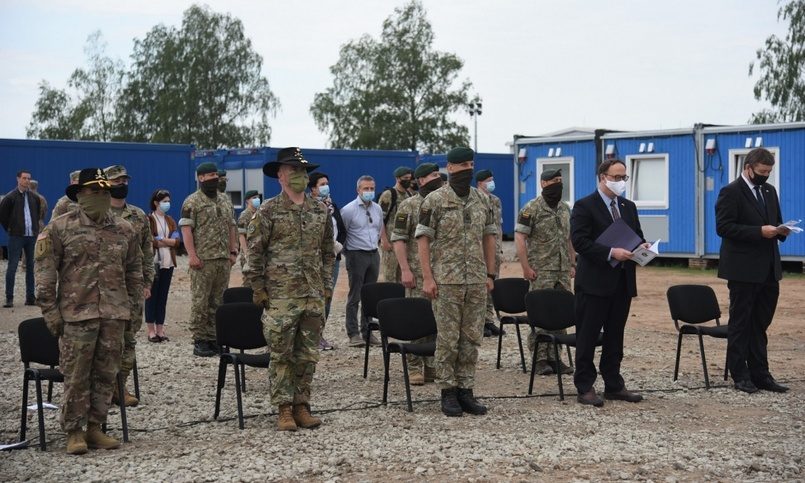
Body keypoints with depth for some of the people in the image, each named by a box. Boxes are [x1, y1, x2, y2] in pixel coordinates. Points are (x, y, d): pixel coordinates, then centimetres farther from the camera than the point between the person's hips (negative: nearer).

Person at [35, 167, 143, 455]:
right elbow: (45, 272, -2)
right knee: (76, 376, -1)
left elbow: (134, 271, 17)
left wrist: (134, 307, 12)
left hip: (114, 313, 4)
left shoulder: (124, 230, 11)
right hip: (77, 313, -4)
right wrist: (50, 311, -7)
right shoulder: (60, 228, -1)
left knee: (106, 374, 7)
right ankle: (74, 432, 9)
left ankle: (95, 428, 18)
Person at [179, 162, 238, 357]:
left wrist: (233, 251, 12)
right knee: (200, 301, -4)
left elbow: (231, 227, 20)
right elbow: (186, 229, -10)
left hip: (224, 260, 6)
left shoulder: (224, 201, 17)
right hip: (203, 260, -6)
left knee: (218, 301, 8)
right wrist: (192, 255, -17)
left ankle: (214, 338, 14)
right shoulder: (192, 202, -4)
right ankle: (199, 341, 0)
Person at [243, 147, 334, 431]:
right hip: (280, 297, -4)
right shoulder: (268, 212, -3)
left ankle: (302, 407, 16)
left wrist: (326, 286, 12)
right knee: (282, 355, 0)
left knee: (308, 355, 7)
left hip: (313, 296, 4)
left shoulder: (320, 211, 11)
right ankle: (285, 410, 6)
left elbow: (327, 251, 18)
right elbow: (254, 253, -3)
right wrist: (259, 290, -7)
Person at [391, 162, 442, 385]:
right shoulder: (409, 206, -3)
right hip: (418, 273, -5)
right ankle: (414, 368, 3)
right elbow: (398, 239, -7)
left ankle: (433, 366, 14)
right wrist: (405, 269, -14)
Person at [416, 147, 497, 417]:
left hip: (476, 281, 5)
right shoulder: (435, 200, -5)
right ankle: (448, 392, 8)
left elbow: (489, 237, 15)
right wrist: (427, 277, -13)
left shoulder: (482, 200, 10)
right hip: (446, 281, -5)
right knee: (447, 339, 0)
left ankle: (466, 390, 15)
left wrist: (490, 274, 10)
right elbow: (423, 239, -6)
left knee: (472, 338, 7)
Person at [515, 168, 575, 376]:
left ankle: (555, 357, 14)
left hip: (563, 271, 7)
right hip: (541, 271, -7)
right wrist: (526, 267, -15)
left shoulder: (564, 208, 14)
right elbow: (519, 237, -11)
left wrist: (572, 264, 14)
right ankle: (540, 359, 2)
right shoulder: (531, 209, -8)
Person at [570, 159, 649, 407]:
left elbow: (637, 236, 20)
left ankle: (614, 385, 20)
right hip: (594, 281, -6)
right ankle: (585, 387, 7)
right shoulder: (584, 207, -6)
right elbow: (580, 242, -16)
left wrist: (641, 246, -4)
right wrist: (611, 253, -24)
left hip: (622, 281, 6)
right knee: (587, 337, 0)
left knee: (615, 337, 12)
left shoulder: (628, 207, 15)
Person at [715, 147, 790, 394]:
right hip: (744, 269, -7)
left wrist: (780, 230, -2)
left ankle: (759, 374, 15)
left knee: (760, 324, 10)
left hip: (768, 269, 7)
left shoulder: (769, 191, 13)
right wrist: (759, 231, -22)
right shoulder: (731, 192, -9)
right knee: (740, 323, 3)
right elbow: (724, 227, -16)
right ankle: (740, 375, 10)